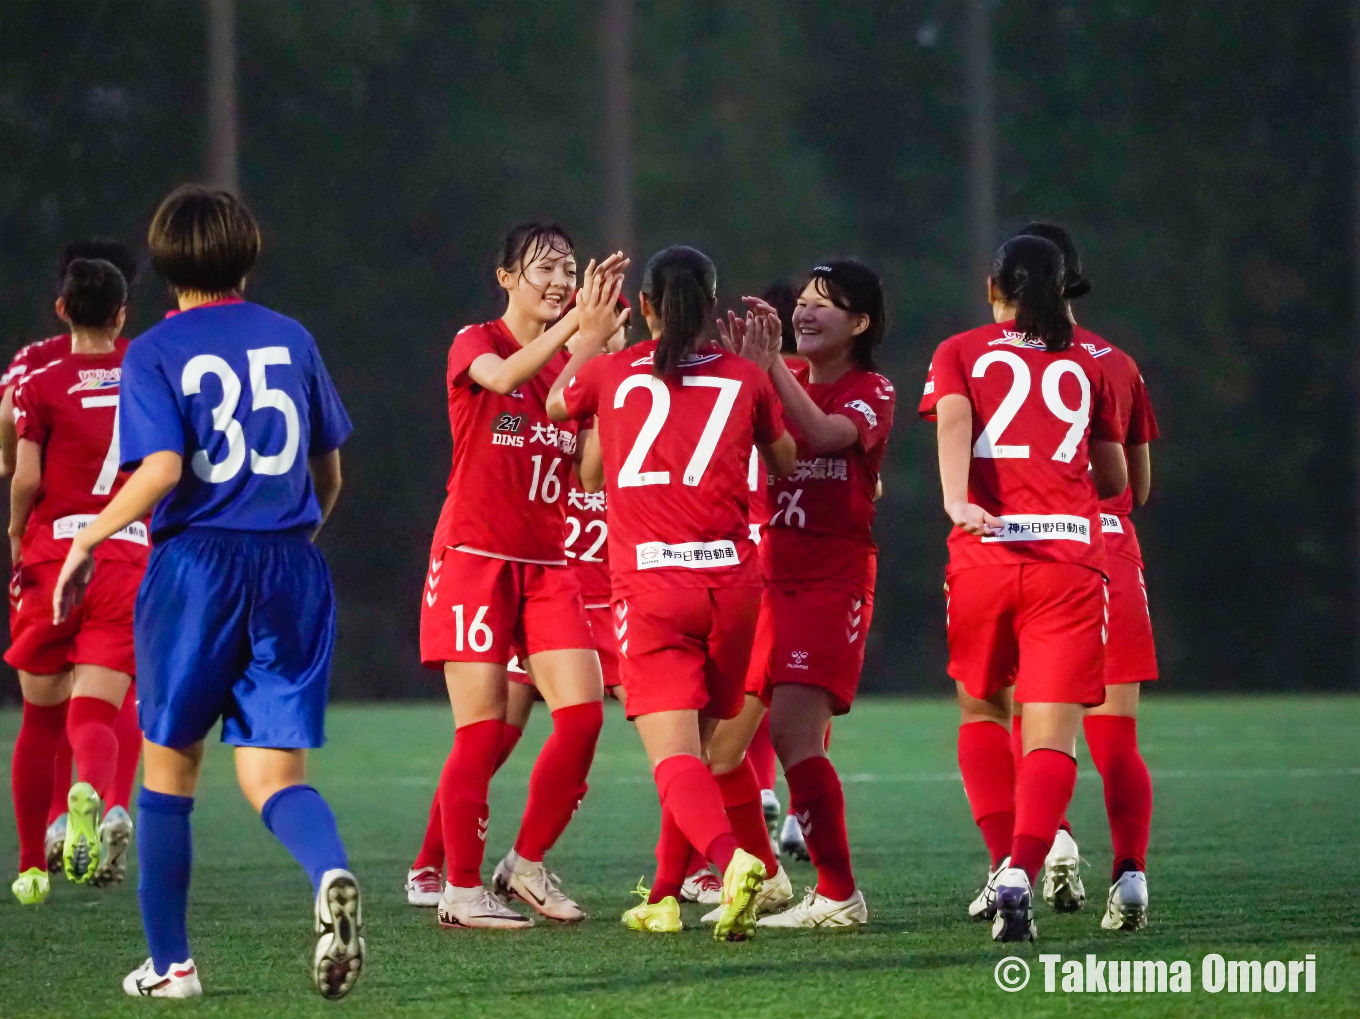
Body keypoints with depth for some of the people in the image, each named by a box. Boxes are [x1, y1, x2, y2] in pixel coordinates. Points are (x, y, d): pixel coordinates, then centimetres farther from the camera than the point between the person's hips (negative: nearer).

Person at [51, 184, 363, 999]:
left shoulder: (154, 353, -1)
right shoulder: (292, 340, 10)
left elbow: (162, 469, -16)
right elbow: (329, 474, 15)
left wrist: (89, 540, -5)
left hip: (196, 565, -3)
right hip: (291, 567, 3)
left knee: (171, 765, 14)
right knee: (274, 772, 1)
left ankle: (170, 963, 18)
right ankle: (331, 873, -33)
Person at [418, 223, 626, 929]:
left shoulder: (571, 362, 12)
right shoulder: (475, 344, -2)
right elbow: (505, 376, -27)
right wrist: (575, 324, -37)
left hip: (547, 565, 5)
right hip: (475, 558, -5)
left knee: (583, 714, -7)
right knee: (483, 730, -8)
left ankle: (527, 865, 9)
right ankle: (461, 891, 1)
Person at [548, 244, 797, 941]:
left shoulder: (609, 374, 5)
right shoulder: (746, 378, 7)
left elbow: (557, 405, 28)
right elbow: (785, 461, 23)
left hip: (649, 584, -2)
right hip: (731, 581, 3)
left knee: (674, 759, -12)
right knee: (697, 747, 18)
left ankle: (732, 858, -39)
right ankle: (663, 898, 25)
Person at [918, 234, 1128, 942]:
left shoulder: (960, 354, 12)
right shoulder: (1086, 365, 16)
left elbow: (952, 420, -9)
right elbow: (1115, 480, 18)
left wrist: (957, 501, -23)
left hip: (984, 556, 0)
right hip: (1072, 556, 0)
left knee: (981, 712, 22)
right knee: (1049, 737, -3)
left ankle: (1004, 866, 10)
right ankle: (1020, 876, -24)